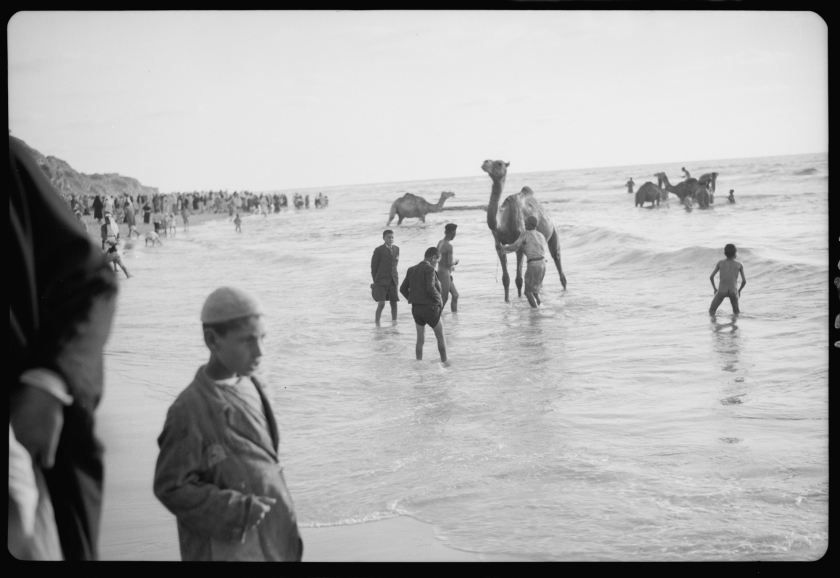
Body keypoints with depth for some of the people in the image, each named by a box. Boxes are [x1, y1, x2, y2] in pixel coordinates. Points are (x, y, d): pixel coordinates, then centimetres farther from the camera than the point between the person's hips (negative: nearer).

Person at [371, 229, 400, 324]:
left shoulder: (396, 249, 8)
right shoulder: (378, 250, -7)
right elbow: (373, 267, 0)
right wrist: (375, 281, 3)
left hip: (393, 281, 4)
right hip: (381, 281, -4)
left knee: (394, 303, 3)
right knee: (381, 304, -11)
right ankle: (377, 323, 0)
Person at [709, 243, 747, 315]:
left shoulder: (720, 263, 16)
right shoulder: (739, 265, 14)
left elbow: (711, 277, 10)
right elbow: (744, 281, 11)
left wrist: (715, 289, 24)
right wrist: (739, 290, 28)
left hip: (722, 290, 0)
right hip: (733, 291, 0)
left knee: (711, 311, 12)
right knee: (736, 311, 22)